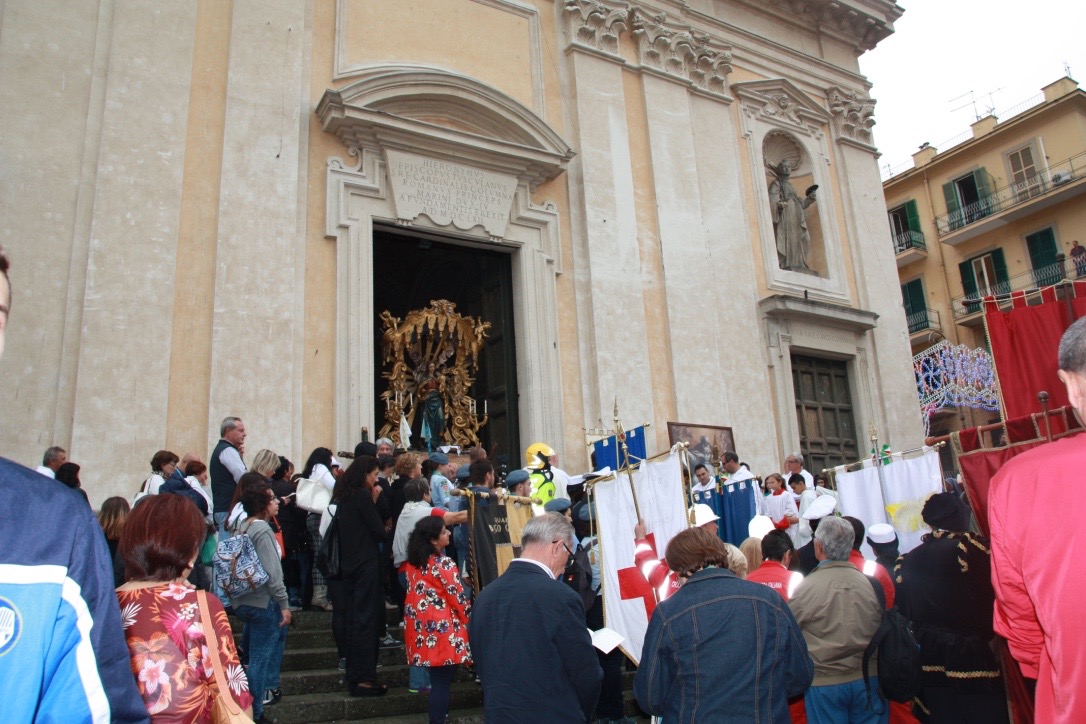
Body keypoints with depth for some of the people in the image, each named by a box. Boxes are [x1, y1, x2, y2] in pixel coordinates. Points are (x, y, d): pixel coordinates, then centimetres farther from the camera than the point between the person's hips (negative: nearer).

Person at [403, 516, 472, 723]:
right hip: (442, 629, -7)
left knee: (437, 678, 18)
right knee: (442, 681, 1)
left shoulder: (413, 561, 5)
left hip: (420, 627, 8)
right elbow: (459, 598, -13)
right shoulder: (444, 564, -17)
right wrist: (469, 621, 2)